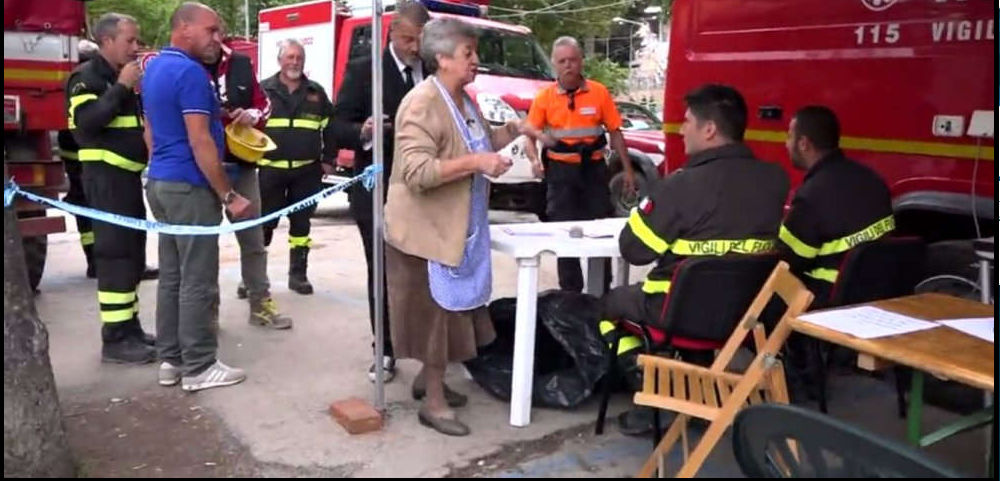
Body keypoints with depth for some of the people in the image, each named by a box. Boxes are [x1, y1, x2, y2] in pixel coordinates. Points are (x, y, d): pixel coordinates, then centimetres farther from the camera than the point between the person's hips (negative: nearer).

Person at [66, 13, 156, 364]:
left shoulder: (123, 78, 19)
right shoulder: (87, 77, -8)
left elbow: (138, 121, 26)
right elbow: (87, 121, -23)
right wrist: (121, 88, -18)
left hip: (129, 174, 9)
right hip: (106, 176, -9)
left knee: (133, 252, 12)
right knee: (115, 253, -10)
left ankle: (130, 327, 21)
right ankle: (115, 339, -6)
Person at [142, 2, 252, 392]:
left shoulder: (155, 67, 15)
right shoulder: (190, 72, -16)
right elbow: (200, 143, -21)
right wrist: (229, 196, -18)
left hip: (161, 182, 10)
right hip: (190, 187, -10)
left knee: (171, 276, 12)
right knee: (197, 281, -4)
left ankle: (171, 360, 19)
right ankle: (198, 367, 3)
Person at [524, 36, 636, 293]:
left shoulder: (599, 92, -3)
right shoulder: (544, 97, -3)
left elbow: (615, 132, 2)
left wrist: (627, 169, 0)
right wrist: (535, 161, -20)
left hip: (594, 167, 0)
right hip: (561, 170, 0)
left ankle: (603, 291, 24)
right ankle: (571, 292, 19)